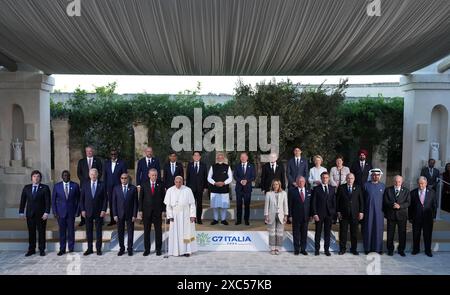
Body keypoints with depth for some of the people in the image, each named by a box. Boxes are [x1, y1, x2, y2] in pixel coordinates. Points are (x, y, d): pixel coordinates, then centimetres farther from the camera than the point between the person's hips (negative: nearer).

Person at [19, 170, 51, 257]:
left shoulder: (45, 188, -2)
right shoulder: (26, 188, 8)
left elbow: (48, 201, -6)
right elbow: (23, 200, 9)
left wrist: (47, 212, -14)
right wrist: (21, 212, 2)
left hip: (41, 214, -2)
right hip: (30, 214, 2)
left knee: (41, 232, 5)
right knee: (31, 232, 6)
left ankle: (42, 250, 13)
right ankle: (31, 249, 17)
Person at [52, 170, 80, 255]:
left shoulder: (75, 185, 1)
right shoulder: (56, 186, 3)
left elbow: (78, 199, 4)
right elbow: (53, 200, 6)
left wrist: (77, 211, -1)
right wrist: (54, 212, -1)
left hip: (71, 212, 0)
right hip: (60, 212, 1)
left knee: (71, 231, 4)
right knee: (62, 231, 5)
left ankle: (71, 249, 15)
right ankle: (62, 249, 15)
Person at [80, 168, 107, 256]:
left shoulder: (102, 185, -1)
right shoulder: (85, 185, 4)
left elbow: (105, 199, -1)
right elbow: (82, 198, 5)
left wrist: (104, 210, -8)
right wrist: (82, 210, -2)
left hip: (99, 212, -1)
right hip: (88, 212, 1)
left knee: (98, 231, 6)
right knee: (89, 231, 7)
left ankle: (98, 249, 15)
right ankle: (89, 249, 18)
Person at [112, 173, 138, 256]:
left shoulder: (133, 188, -1)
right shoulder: (116, 188, 3)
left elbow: (135, 202, -2)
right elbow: (114, 202, 3)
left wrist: (134, 215, -7)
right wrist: (115, 214, -4)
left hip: (130, 214, -1)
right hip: (119, 214, 1)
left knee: (130, 232, 6)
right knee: (120, 232, 8)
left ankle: (129, 249, 18)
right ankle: (121, 248, 21)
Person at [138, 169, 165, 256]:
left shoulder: (161, 185, 1)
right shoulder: (144, 185, 3)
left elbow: (163, 198, 3)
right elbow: (141, 198, 4)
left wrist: (164, 210, -2)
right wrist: (140, 210, -2)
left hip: (157, 211, 0)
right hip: (146, 211, 1)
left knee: (158, 231, 5)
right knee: (146, 231, 7)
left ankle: (158, 249, 15)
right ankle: (147, 249, 17)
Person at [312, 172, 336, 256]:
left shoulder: (332, 189, 8)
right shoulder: (316, 189, -1)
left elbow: (334, 202, 8)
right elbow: (314, 202, -3)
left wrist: (334, 213, 0)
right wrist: (315, 214, -10)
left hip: (329, 214, 2)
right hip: (319, 214, -2)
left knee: (328, 233, 8)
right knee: (318, 232, 5)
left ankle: (327, 249, 18)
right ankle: (317, 249, 15)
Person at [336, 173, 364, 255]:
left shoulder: (358, 188, 5)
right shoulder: (341, 187, 2)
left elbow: (361, 200, 5)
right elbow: (337, 200, 2)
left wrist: (361, 212, -1)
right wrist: (338, 211, -3)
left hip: (355, 214, 1)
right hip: (343, 214, -1)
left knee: (354, 232, 7)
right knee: (343, 232, 5)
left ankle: (354, 249, 20)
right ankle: (342, 249, 15)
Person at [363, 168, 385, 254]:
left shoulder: (382, 186, 6)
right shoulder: (366, 185, 0)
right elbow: (362, 199, 2)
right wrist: (362, 211, 0)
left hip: (379, 211, 1)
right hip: (368, 211, -1)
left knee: (378, 229, 5)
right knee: (368, 229, 3)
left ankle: (378, 248, 16)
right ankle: (368, 248, 13)